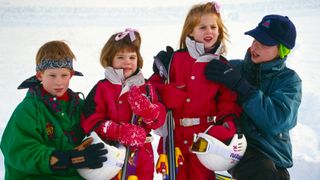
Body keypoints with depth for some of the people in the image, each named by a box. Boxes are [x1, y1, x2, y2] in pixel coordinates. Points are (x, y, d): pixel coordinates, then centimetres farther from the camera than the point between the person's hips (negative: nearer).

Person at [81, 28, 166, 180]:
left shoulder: (146, 88, 7)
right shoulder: (102, 88, -5)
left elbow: (160, 120, 2)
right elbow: (91, 123, -11)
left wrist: (147, 110, -19)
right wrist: (120, 132, -23)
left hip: (142, 157, 4)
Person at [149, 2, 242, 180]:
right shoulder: (174, 59, 1)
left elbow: (228, 100, 1)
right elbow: (154, 85, 4)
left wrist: (228, 123, -16)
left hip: (205, 137, 0)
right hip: (174, 135, 1)